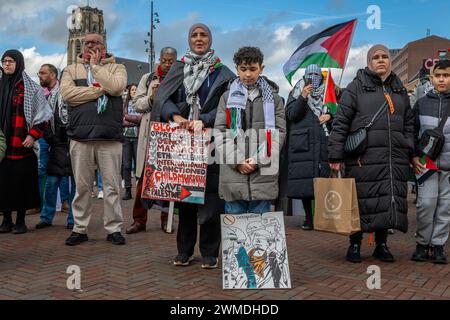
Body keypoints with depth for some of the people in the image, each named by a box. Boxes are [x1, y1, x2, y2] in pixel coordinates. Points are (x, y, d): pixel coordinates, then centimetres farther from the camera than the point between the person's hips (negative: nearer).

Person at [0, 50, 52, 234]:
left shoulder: (31, 88, 2)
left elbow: (43, 115, -1)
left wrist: (33, 135, -10)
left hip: (22, 145, -3)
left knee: (21, 182, -1)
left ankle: (21, 220, 10)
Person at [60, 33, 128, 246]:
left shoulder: (116, 68, 13)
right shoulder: (72, 70, 16)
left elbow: (116, 87, -9)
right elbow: (67, 93, -2)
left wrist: (95, 65, -1)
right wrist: (99, 89, -5)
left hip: (110, 136, -1)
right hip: (80, 136, 1)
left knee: (112, 186, 1)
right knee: (82, 186, 5)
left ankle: (114, 228, 10)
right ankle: (80, 229, 16)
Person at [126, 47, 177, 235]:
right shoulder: (148, 79, 15)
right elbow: (137, 104, 9)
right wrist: (151, 99, -8)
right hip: (150, 132, 1)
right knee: (144, 176, 0)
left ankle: (166, 218, 15)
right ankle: (139, 219, 7)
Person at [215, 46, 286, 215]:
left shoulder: (273, 98, 10)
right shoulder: (227, 97, 10)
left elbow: (279, 132, 3)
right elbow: (220, 132, 4)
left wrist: (259, 160, -8)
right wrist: (237, 161, -8)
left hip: (263, 172, 0)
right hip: (233, 171, 0)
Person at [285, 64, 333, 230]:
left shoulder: (327, 93, 20)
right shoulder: (296, 93, 12)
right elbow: (291, 115, -2)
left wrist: (329, 115, 0)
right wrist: (303, 97, -14)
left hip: (324, 143, 2)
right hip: (302, 144, -2)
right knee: (304, 182, -6)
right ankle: (308, 218, 2)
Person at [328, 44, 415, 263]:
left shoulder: (400, 90, 19)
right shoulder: (356, 87, 3)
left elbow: (409, 124, 23)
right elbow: (340, 122, -3)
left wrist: (410, 151, 12)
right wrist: (336, 156, -9)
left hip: (395, 158, 5)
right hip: (364, 157, -5)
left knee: (391, 200, 6)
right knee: (362, 200, 0)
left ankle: (381, 244, 22)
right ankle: (355, 244, 16)